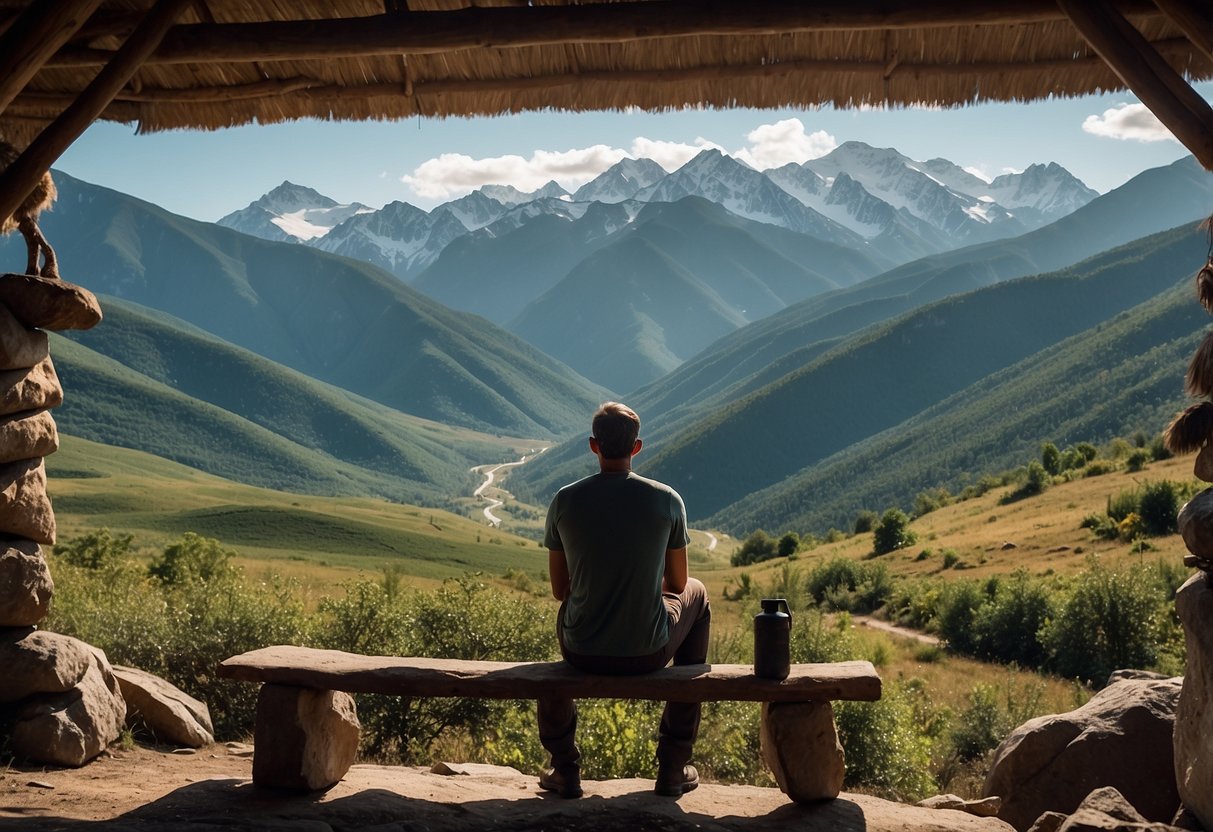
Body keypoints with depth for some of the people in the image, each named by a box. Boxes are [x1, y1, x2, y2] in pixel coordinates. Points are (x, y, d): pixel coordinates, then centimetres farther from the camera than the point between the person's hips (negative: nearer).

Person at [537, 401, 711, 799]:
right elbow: (677, 583, 6)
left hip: (582, 653, 2)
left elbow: (559, 590, 5)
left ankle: (564, 769, 40)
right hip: (649, 652, -1)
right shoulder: (667, 500, -8)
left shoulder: (564, 501, -6)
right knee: (697, 594, 30)